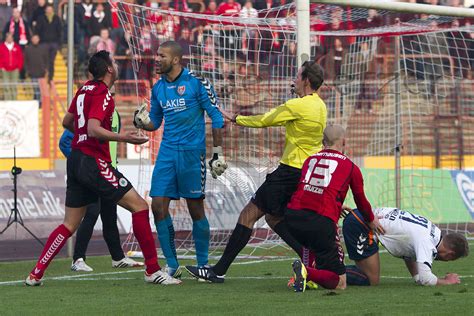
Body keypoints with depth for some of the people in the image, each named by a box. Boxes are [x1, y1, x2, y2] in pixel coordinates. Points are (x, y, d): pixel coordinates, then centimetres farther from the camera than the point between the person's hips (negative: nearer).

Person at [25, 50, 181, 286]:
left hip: (76, 159, 9)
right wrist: (122, 138, -31)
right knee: (139, 206, -6)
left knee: (69, 225, 13)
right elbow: (93, 129, -23)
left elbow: (67, 122, 25)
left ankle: (36, 274, 10)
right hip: (94, 163, -9)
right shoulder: (103, 94, -12)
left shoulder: (85, 90, 14)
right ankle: (152, 271, -8)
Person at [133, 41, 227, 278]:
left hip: (192, 152, -5)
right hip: (167, 152, 5)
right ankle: (172, 264, 6)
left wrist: (218, 154, -7)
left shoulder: (196, 83, -7)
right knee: (158, 206, -3)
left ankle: (203, 265, 13)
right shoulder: (158, 88, 10)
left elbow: (216, 117, -4)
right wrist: (143, 121, -2)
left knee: (196, 209, 1)